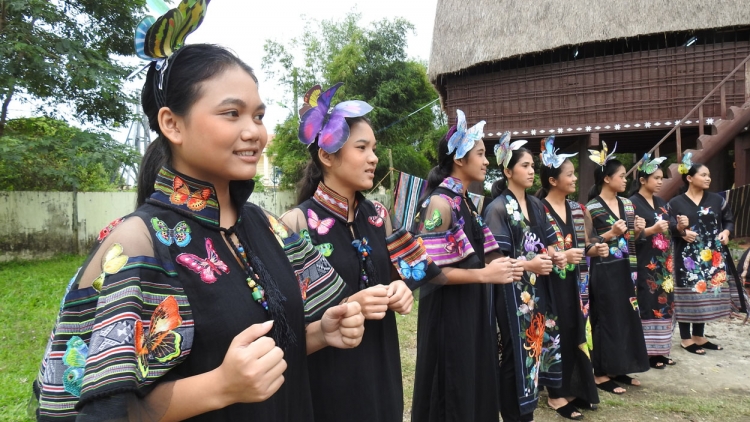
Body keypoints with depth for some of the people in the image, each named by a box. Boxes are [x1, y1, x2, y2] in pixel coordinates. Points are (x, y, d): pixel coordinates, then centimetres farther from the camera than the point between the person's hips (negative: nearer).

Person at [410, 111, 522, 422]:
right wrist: (485, 274, -20)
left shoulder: (465, 202, 10)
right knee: (453, 396, 5)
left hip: (473, 309, 9)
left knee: (475, 386, 19)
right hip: (449, 313, -9)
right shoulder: (439, 203, -17)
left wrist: (496, 267, 2)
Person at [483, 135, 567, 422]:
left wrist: (555, 255, -3)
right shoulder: (497, 208, -11)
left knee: (536, 347, 12)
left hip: (538, 290, 7)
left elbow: (546, 245, 18)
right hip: (513, 293, -7)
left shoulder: (536, 205, 12)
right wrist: (528, 265, -25)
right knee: (516, 355, 0)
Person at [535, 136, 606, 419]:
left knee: (577, 333, 11)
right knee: (559, 336, 0)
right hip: (552, 285, -7)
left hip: (575, 284, 7)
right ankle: (557, 395, 14)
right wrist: (561, 257, -24)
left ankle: (575, 389, 25)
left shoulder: (575, 209, 10)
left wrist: (593, 249, -2)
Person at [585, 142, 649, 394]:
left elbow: (631, 240, 17)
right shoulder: (592, 208, -11)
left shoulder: (627, 204, 11)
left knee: (627, 317, 11)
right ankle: (601, 374, 8)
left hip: (625, 270, 7)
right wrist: (610, 234, -22)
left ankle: (619, 370, 23)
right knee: (606, 319, -3)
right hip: (604, 273, -7)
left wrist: (637, 230, -3)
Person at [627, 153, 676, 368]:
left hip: (663, 261, 8)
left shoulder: (661, 203, 15)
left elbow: (667, 230, 20)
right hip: (645, 263, -7)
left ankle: (660, 349, 18)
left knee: (663, 304, 9)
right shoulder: (633, 203, -8)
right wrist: (652, 229, -24)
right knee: (648, 305, -6)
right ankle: (647, 352, 2)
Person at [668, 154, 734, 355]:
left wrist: (726, 232, -6)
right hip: (687, 257, -4)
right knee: (688, 294, -3)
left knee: (707, 294, 8)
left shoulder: (717, 200, 9)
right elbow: (667, 228, -4)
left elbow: (729, 221, 14)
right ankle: (686, 338, 7)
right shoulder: (675, 203, -3)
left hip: (712, 256, 4)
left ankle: (699, 336, 21)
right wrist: (679, 229, -24)